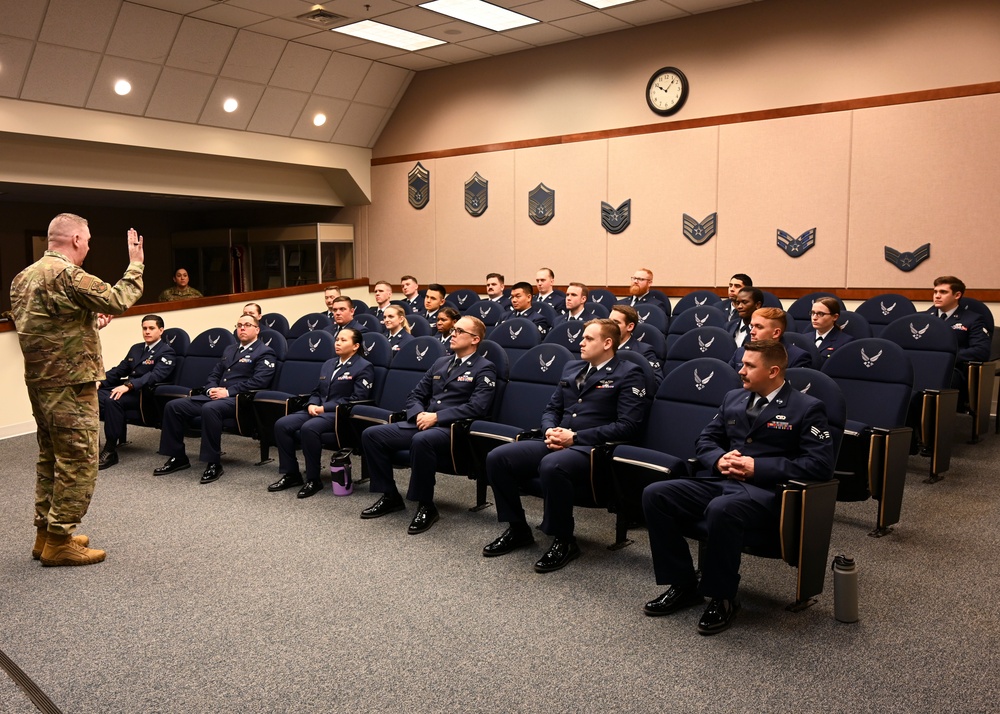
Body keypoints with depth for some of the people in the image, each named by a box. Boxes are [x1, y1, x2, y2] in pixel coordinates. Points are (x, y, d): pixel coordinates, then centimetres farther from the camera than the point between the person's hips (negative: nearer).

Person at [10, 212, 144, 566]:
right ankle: (59, 541, 4)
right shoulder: (68, 275, -17)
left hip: (39, 381, 10)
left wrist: (88, 320, 16)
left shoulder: (24, 277, 13)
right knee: (78, 462, -2)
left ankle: (45, 533, 25)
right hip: (70, 384, -10)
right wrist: (136, 264, -5)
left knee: (50, 458, 17)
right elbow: (119, 300, -16)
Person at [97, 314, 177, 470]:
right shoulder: (136, 348, 25)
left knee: (112, 400, -34)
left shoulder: (166, 352, -1)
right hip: (127, 389, 7)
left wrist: (129, 385, -29)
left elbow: (155, 375, -17)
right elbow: (119, 370, 23)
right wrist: (100, 382, 3)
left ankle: (110, 451, -27)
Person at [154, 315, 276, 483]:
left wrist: (228, 391, -17)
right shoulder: (229, 350, 26)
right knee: (173, 406, -7)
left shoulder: (264, 353, 1)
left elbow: (259, 381, -12)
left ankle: (214, 463, -28)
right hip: (214, 396, 8)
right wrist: (211, 389, 0)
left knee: (210, 409, -38)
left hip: (238, 399, -8)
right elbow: (214, 374, 23)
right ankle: (177, 457, 2)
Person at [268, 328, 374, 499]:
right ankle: (291, 474, -4)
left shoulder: (364, 367, -3)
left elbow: (357, 399, -12)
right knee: (281, 424, -14)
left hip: (341, 415, -8)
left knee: (309, 428, -35)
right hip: (317, 410, 8)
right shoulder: (328, 364, 22)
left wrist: (325, 407, -16)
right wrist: (312, 404, -2)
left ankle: (313, 480, -20)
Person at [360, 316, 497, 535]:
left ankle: (426, 506, -22)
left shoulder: (484, 368, -1)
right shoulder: (441, 363, 20)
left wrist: (437, 417, -18)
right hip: (423, 423, 8)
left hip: (454, 430, -7)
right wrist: (419, 414, -5)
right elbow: (415, 395, 19)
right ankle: (390, 496, 5)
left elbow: (477, 407, -15)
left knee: (421, 440, -39)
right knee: (371, 434, -7)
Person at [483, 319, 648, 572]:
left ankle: (564, 541, -16)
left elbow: (626, 426, -11)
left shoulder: (628, 374, -1)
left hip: (591, 449, -7)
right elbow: (551, 408, 23)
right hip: (556, 442, 7)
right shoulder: (571, 367, 21)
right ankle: (517, 529, 5)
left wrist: (576, 437, -15)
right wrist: (550, 430, -2)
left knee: (551, 466, -38)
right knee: (497, 458, -13)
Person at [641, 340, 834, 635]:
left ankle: (722, 598, -15)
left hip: (766, 491, -6)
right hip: (721, 480, 6)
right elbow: (705, 440, 22)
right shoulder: (733, 398, 18)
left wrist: (758, 466, -15)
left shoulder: (808, 408, 0)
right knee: (655, 495, -16)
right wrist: (719, 459, -3)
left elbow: (821, 464, -9)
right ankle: (683, 585, -3)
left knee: (722, 510, -39)